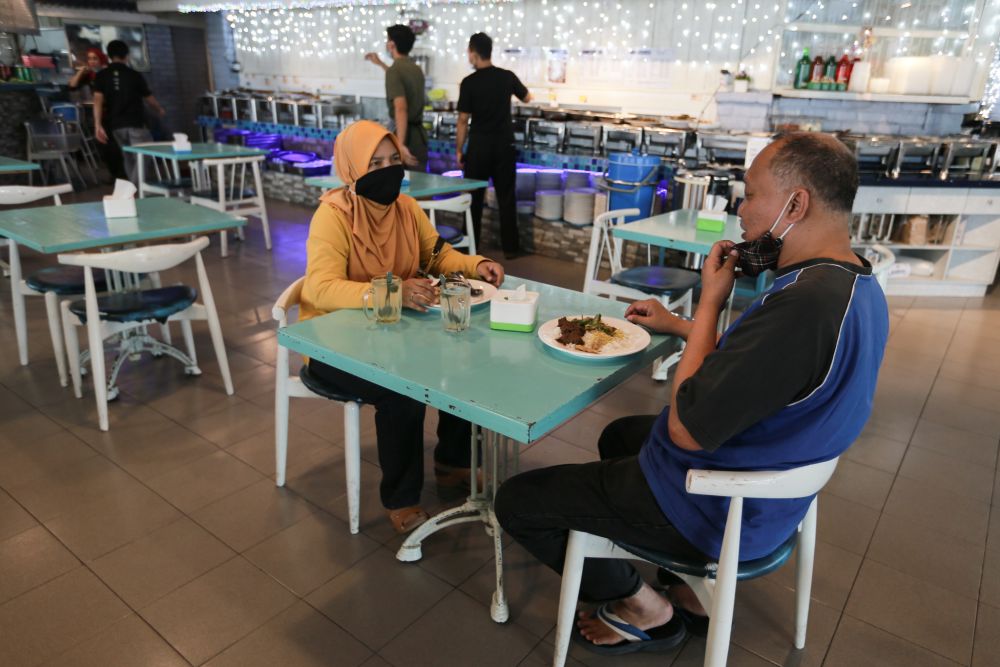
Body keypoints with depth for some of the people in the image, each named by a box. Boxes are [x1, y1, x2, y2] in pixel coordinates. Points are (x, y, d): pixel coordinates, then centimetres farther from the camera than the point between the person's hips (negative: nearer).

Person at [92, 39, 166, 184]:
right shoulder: (135, 75, 0)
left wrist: (98, 125, -8)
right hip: (136, 123, -4)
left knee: (129, 157, 18)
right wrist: (160, 110, 33)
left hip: (116, 125, 4)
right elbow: (149, 98, 12)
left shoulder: (101, 75, 4)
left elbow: (98, 100, -7)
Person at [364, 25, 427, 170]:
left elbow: (401, 108, -26)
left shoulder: (395, 70, -13)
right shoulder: (416, 69, 12)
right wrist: (380, 64, 48)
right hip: (419, 133, 7)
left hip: (406, 134, -7)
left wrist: (401, 144, -32)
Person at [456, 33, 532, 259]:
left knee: (474, 197, 8)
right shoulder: (508, 77, 2)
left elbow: (463, 120, -8)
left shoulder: (469, 82, -9)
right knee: (506, 197, 7)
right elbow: (527, 98, 20)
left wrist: (459, 149, 1)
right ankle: (510, 247, 10)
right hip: (504, 144, 3)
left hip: (479, 145, -2)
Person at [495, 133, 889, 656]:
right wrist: (680, 326, 11)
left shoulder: (806, 304, -34)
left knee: (517, 501, -2)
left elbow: (687, 429, -28)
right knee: (619, 434, 33)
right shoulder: (857, 285, -1)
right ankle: (695, 593, 26)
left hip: (715, 510, -10)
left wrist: (710, 302, -20)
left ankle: (644, 610, 16)